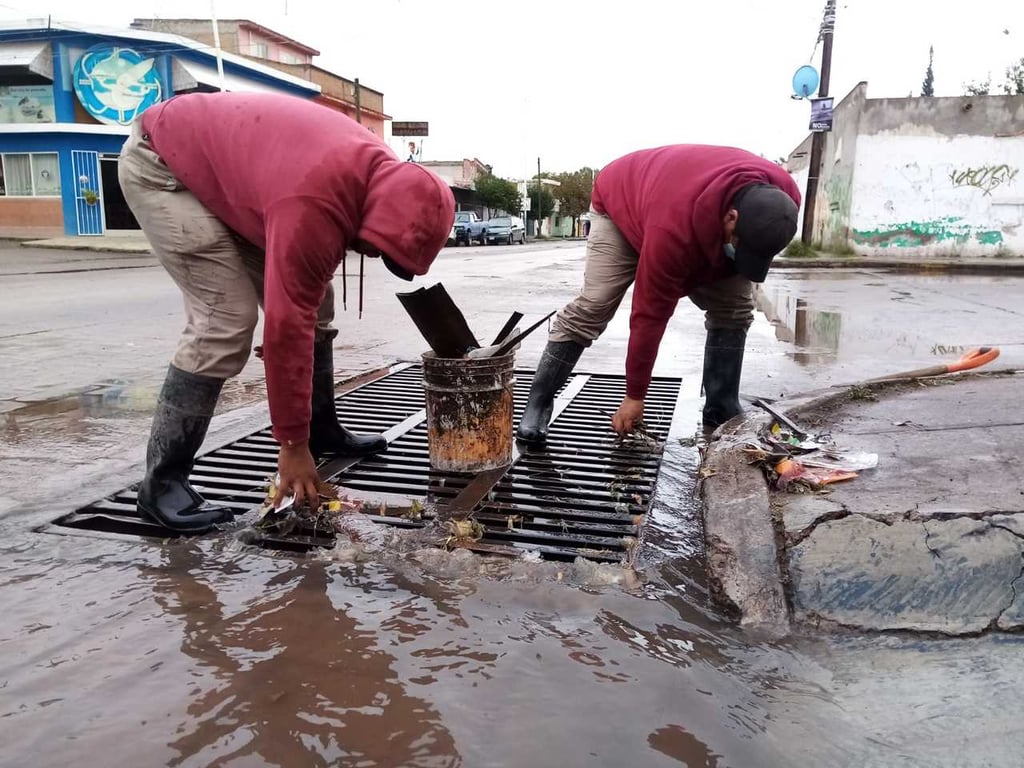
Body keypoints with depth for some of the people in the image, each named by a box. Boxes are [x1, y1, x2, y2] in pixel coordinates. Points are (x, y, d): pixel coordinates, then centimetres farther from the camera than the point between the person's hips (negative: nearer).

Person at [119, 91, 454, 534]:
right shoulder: (311, 207, -37)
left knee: (311, 301, 4)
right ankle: (161, 482, -11)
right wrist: (292, 444, -26)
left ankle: (323, 431, 18)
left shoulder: (378, 171, -11)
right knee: (226, 319, -20)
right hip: (160, 166, -9)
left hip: (223, 162, 9)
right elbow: (286, 327, -33)